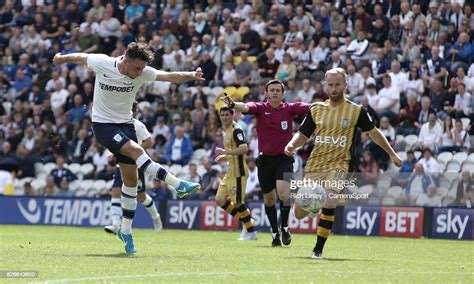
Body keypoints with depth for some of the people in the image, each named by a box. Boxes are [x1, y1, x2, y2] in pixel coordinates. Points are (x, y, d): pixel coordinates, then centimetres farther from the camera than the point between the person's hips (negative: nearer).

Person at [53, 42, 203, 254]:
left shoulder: (142, 73, -11)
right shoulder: (102, 63, -16)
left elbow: (169, 77, -23)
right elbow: (81, 58, 4)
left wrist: (191, 76, -40)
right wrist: (63, 58, 22)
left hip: (125, 123, 4)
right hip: (103, 124, -4)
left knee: (131, 179, 3)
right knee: (135, 150, -29)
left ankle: (125, 230, 16)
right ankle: (178, 185, -33)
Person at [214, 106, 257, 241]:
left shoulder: (236, 129, -14)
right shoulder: (227, 130, 17)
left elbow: (244, 149, -26)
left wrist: (225, 152, -23)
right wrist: (225, 157, 13)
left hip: (238, 172, -10)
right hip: (230, 171, 10)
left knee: (238, 202, -7)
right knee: (220, 199, 7)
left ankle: (251, 232, 6)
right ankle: (245, 222, 17)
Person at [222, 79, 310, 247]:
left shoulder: (289, 109, 0)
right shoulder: (260, 108, -2)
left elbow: (310, 108, -11)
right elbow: (245, 107, -22)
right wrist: (232, 104, -43)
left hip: (284, 158, -1)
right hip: (265, 159, 1)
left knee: (283, 192, -21)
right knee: (269, 199, 9)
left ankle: (284, 227, -2)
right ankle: (275, 232, 28)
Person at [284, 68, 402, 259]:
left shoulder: (356, 111, 0)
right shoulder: (316, 109, 6)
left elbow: (373, 132, 11)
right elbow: (303, 135, 10)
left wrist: (392, 154, 14)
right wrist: (292, 145, -12)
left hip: (338, 165, -3)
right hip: (314, 166, 3)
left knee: (329, 204, -27)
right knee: (299, 213, 1)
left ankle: (318, 249, -12)